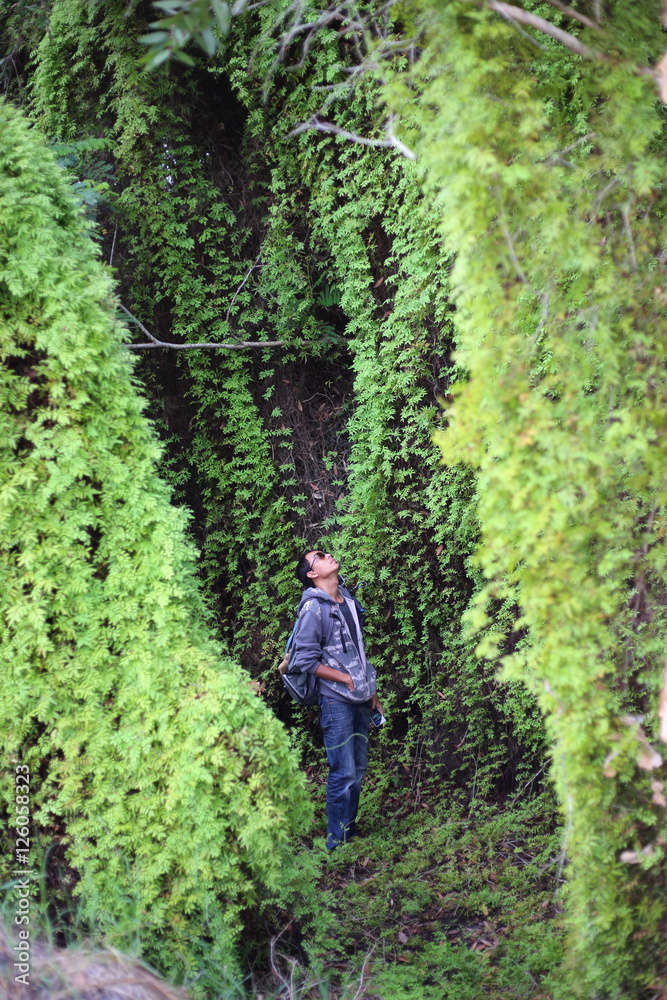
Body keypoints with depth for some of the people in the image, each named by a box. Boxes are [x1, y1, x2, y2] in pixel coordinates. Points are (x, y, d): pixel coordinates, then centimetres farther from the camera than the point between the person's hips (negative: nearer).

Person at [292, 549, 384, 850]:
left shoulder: (348, 600, 12)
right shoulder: (313, 608, -10)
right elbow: (306, 661, -12)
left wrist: (371, 690, 17)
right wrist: (348, 679, -10)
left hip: (360, 700, 7)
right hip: (336, 700, -7)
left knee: (358, 770, 11)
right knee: (343, 773, -7)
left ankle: (350, 829, 23)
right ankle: (336, 841, 3)